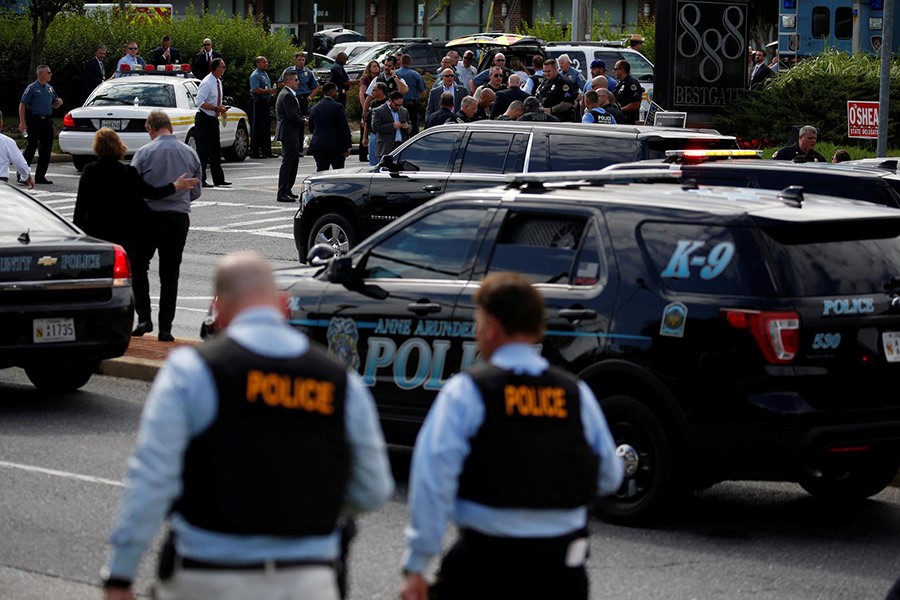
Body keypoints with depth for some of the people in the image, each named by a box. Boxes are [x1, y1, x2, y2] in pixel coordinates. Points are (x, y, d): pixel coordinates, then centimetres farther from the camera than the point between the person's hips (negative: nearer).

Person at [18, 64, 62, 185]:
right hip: (34, 121, -7)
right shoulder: (32, 88, -6)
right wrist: (22, 122, -15)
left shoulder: (50, 88, 14)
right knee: (31, 148, -6)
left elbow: (54, 105, 26)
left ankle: (40, 176, 11)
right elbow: (22, 105, -8)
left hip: (47, 121, 7)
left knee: (46, 149, 5)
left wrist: (58, 102, 2)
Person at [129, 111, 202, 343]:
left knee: (138, 266, 14)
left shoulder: (144, 153, -8)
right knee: (170, 274, 9)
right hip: (179, 218, 3)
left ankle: (144, 317, 0)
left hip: (149, 216, -3)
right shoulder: (191, 154, 4)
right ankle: (165, 328, 6)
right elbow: (196, 192, 12)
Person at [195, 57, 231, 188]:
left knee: (216, 151, 14)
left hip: (213, 119, 9)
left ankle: (218, 179, 20)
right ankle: (200, 180, -3)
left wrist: (222, 109, 6)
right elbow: (200, 102, -24)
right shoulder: (207, 83, -18)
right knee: (203, 151, -7)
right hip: (204, 119, -9)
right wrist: (216, 108, -26)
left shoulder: (218, 82, 11)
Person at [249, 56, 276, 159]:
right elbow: (255, 90, -24)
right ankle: (254, 152, -4)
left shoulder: (265, 74, 18)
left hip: (265, 102, 10)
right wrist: (269, 91, -22)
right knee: (257, 128, -7)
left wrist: (273, 91, 10)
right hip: (257, 103, -10)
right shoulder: (255, 75, -12)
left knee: (266, 127, 12)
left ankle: (266, 151, 18)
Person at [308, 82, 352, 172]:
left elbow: (311, 129, 14)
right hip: (335, 145, -4)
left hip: (317, 145, 4)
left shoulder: (314, 108, 8)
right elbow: (345, 128, -9)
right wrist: (347, 147, -5)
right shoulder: (337, 107, -8)